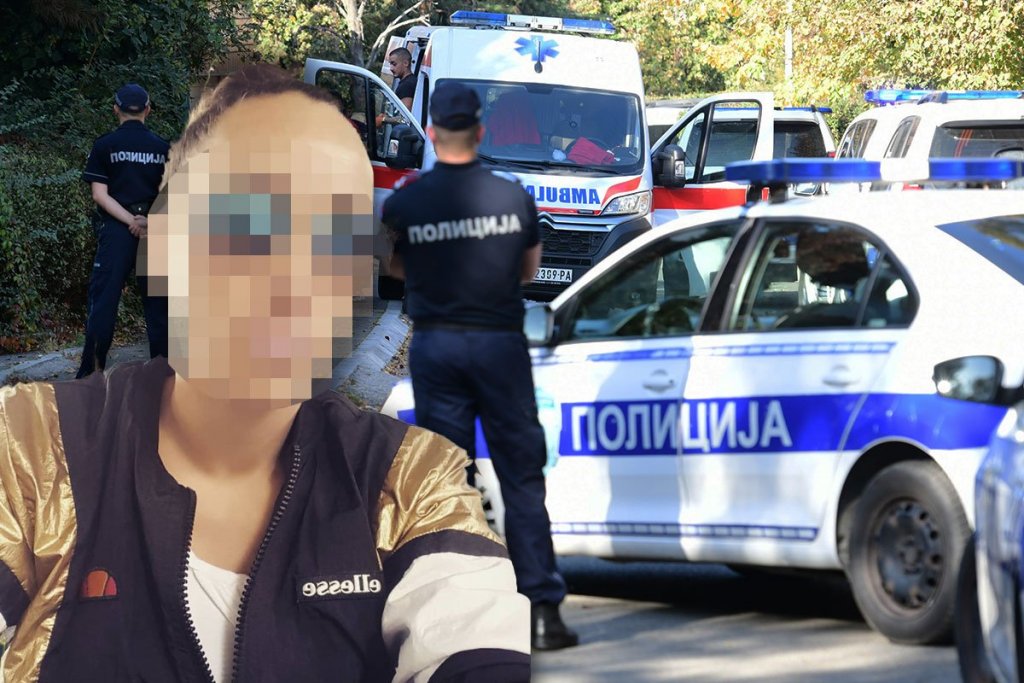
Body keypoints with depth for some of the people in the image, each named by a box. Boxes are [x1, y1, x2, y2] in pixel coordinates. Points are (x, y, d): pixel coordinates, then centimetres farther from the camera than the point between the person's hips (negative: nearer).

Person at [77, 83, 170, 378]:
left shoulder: (105, 145, 0)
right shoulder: (162, 147, 5)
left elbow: (100, 195, -7)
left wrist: (131, 221, -10)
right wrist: (146, 221, -3)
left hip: (116, 230, -2)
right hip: (156, 231, 2)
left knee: (104, 301, -1)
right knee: (157, 302, 8)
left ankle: (91, 371, -4)